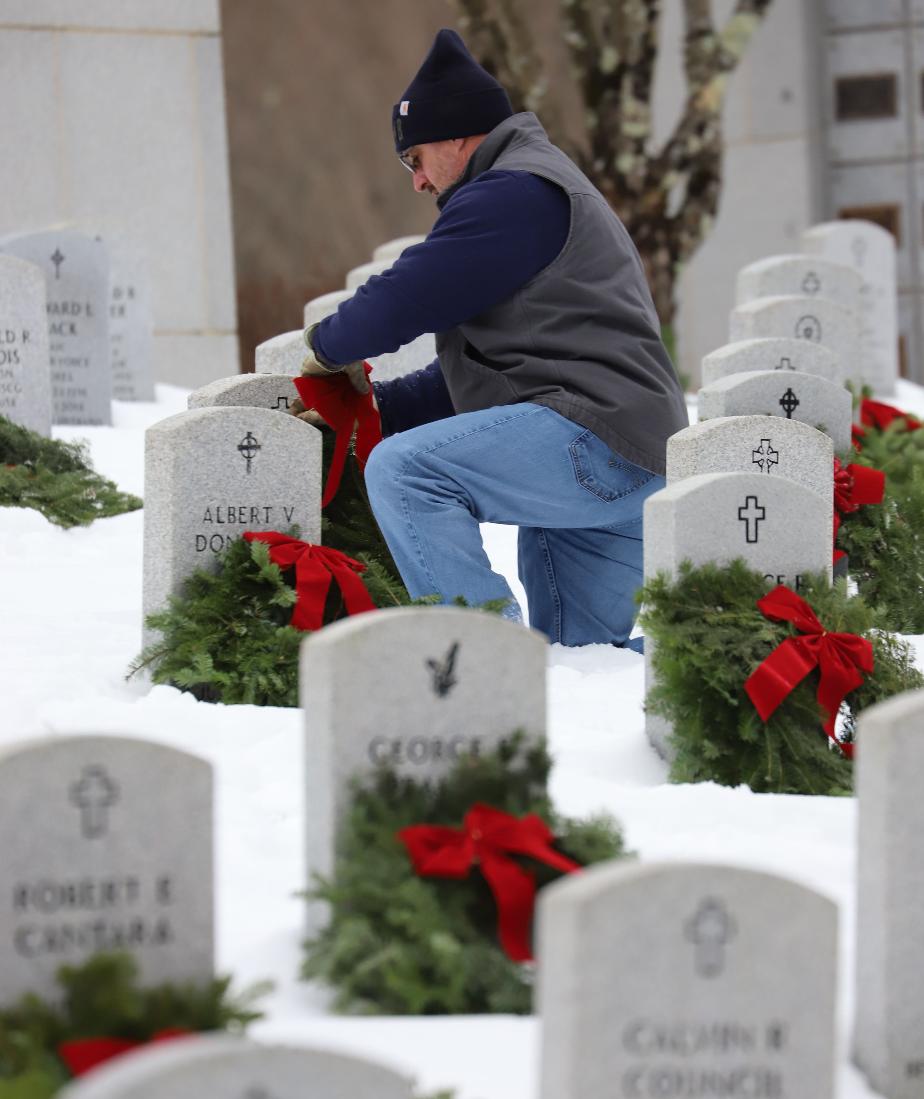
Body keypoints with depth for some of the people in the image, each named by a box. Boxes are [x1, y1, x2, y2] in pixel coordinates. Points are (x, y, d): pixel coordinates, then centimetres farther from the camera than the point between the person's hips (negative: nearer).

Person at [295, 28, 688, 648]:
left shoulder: (513, 193, -6)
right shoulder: (546, 191, 31)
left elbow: (409, 295, -13)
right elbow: (475, 369, 30)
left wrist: (330, 347, 7)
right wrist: (378, 408, 19)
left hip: (591, 433, -11)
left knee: (403, 469, -22)